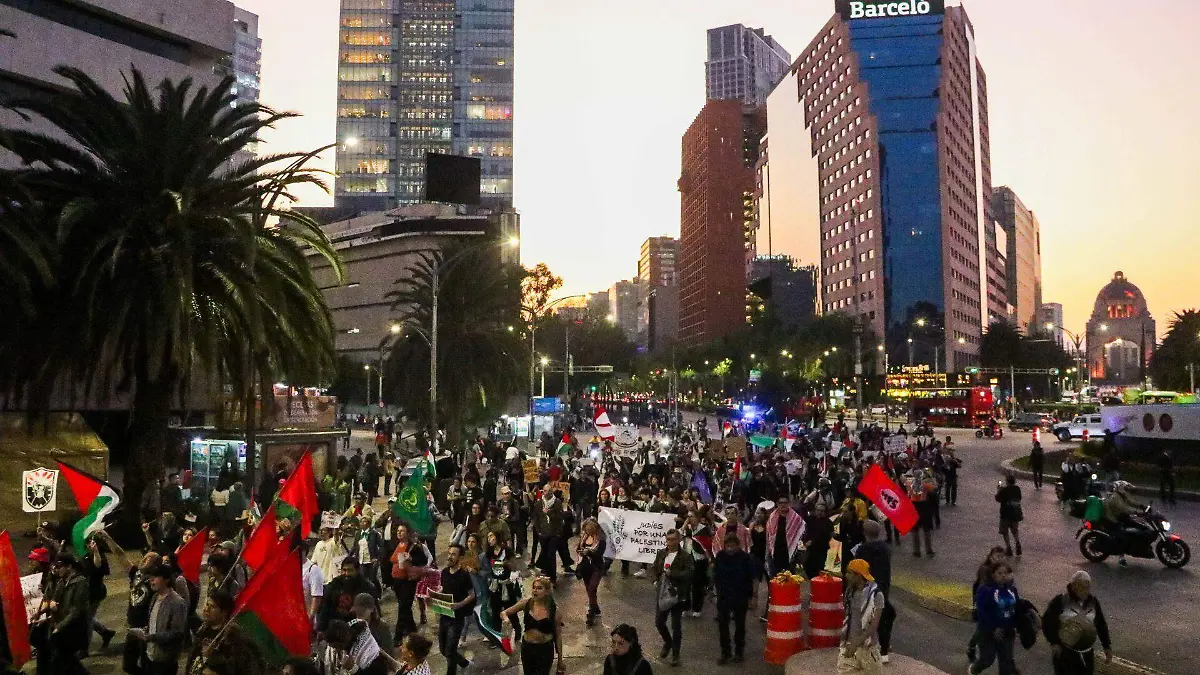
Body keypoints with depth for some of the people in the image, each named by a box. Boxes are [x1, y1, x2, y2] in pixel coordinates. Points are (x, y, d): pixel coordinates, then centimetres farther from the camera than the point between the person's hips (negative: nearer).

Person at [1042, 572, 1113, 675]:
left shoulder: (1093, 601, 1)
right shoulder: (1060, 601, -13)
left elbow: (1101, 624, 10)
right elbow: (1047, 622, -8)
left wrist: (1107, 646, 9)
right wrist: (1054, 642, -14)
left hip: (1087, 654, 5)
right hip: (1065, 653, -4)